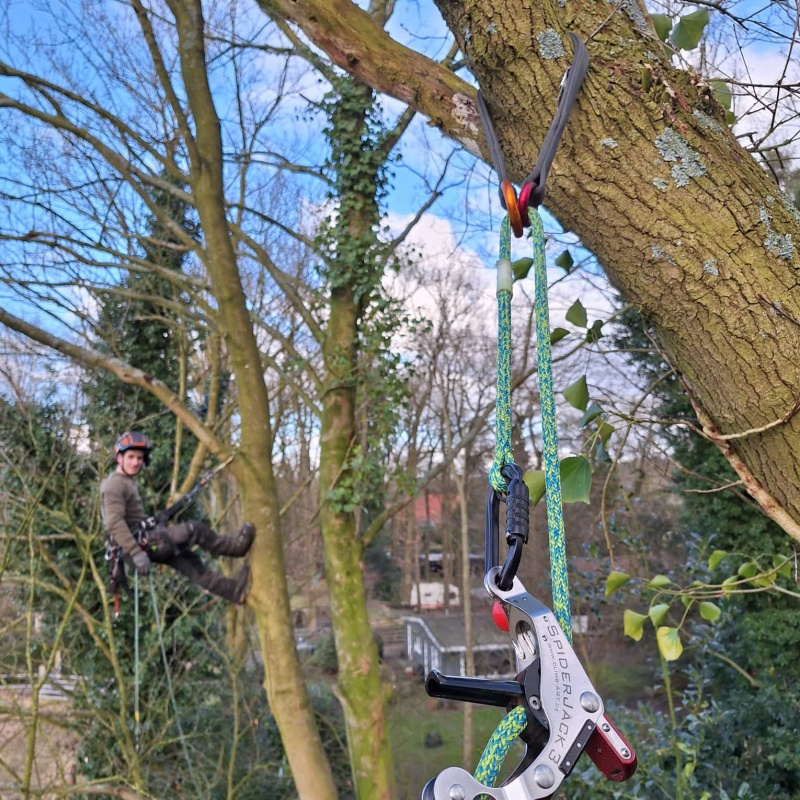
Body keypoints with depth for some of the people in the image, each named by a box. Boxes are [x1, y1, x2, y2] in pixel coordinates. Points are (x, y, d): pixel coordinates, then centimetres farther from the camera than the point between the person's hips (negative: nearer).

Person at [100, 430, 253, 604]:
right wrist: (137, 553, -27)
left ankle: (232, 589, 8)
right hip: (139, 542, -10)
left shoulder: (128, 482, 19)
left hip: (142, 541, 10)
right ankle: (235, 545, 7)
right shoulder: (115, 484, -13)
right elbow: (115, 523, -23)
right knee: (195, 529, -8)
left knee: (187, 561, 7)